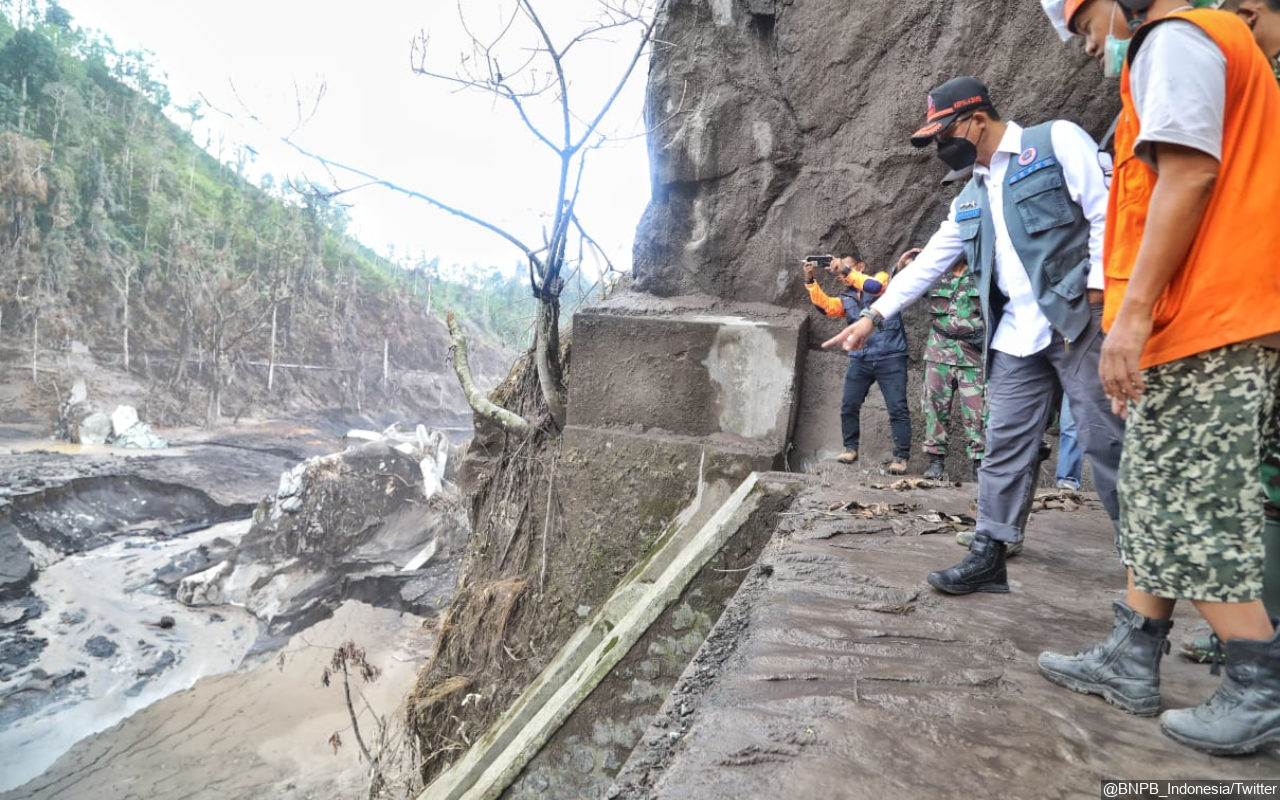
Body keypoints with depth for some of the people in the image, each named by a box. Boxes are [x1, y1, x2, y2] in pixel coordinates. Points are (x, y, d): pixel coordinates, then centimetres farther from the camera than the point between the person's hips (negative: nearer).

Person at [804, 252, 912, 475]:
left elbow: (874, 287, -20)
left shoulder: (882, 277, 4)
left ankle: (901, 456, 3)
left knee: (897, 408, -5)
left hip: (890, 358, -5)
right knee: (849, 405, 4)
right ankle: (851, 448, 20)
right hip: (860, 359, 5)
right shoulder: (847, 298, 16)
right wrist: (810, 280, -12)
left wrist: (846, 271, -18)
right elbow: (825, 305, -2)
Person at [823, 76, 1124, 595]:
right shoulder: (971, 197, 19)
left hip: (1078, 319, -6)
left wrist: (1100, 290, -14)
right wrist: (873, 316, 16)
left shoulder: (1057, 140, 1)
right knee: (1004, 447, 4)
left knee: (1106, 439, -2)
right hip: (1016, 336, 6)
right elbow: (927, 264, 20)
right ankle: (988, 557, 10)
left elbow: (1107, 212, -6)